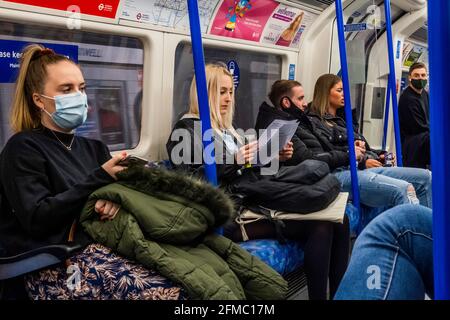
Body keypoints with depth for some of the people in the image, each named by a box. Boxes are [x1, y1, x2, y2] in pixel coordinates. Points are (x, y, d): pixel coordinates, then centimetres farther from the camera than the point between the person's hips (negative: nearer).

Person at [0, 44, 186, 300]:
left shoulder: (93, 147, 22)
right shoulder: (23, 149, 0)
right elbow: (37, 220, -12)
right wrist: (99, 180, -12)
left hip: (102, 244, 6)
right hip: (54, 266, -6)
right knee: (168, 290, -28)